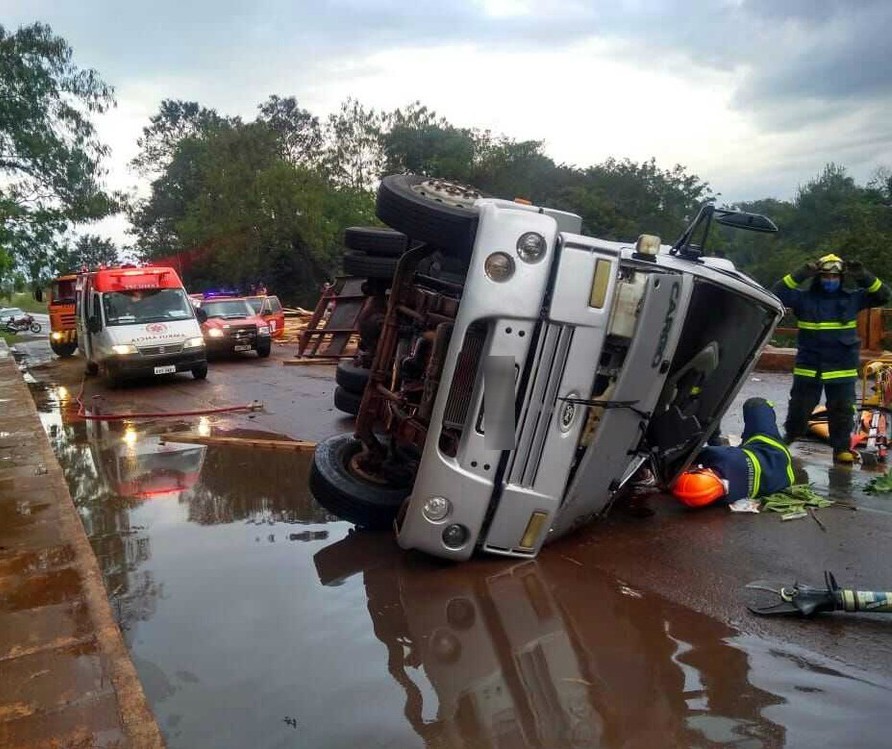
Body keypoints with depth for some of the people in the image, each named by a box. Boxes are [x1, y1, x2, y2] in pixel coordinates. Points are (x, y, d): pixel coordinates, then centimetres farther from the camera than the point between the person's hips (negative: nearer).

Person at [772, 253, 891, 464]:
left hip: (843, 369, 1)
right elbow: (777, 293, -13)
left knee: (843, 411, 6)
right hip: (808, 367, -1)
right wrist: (800, 275, -21)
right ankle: (790, 436, 32)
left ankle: (842, 448, 16)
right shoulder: (804, 298, -2)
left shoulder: (852, 298, 5)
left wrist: (864, 277, -9)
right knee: (799, 408, 10)